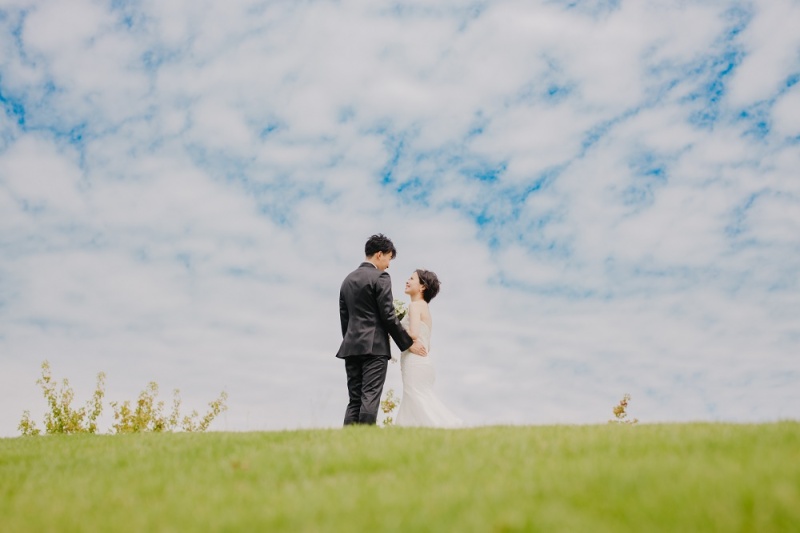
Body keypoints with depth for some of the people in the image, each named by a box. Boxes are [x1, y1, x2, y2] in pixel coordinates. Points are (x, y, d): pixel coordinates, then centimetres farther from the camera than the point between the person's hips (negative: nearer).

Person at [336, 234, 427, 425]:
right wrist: (409, 343, -3)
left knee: (354, 400, 6)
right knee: (370, 398, -8)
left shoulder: (348, 279, 17)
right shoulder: (380, 277, -5)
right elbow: (388, 316, -10)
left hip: (351, 346, 7)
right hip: (374, 346, -7)